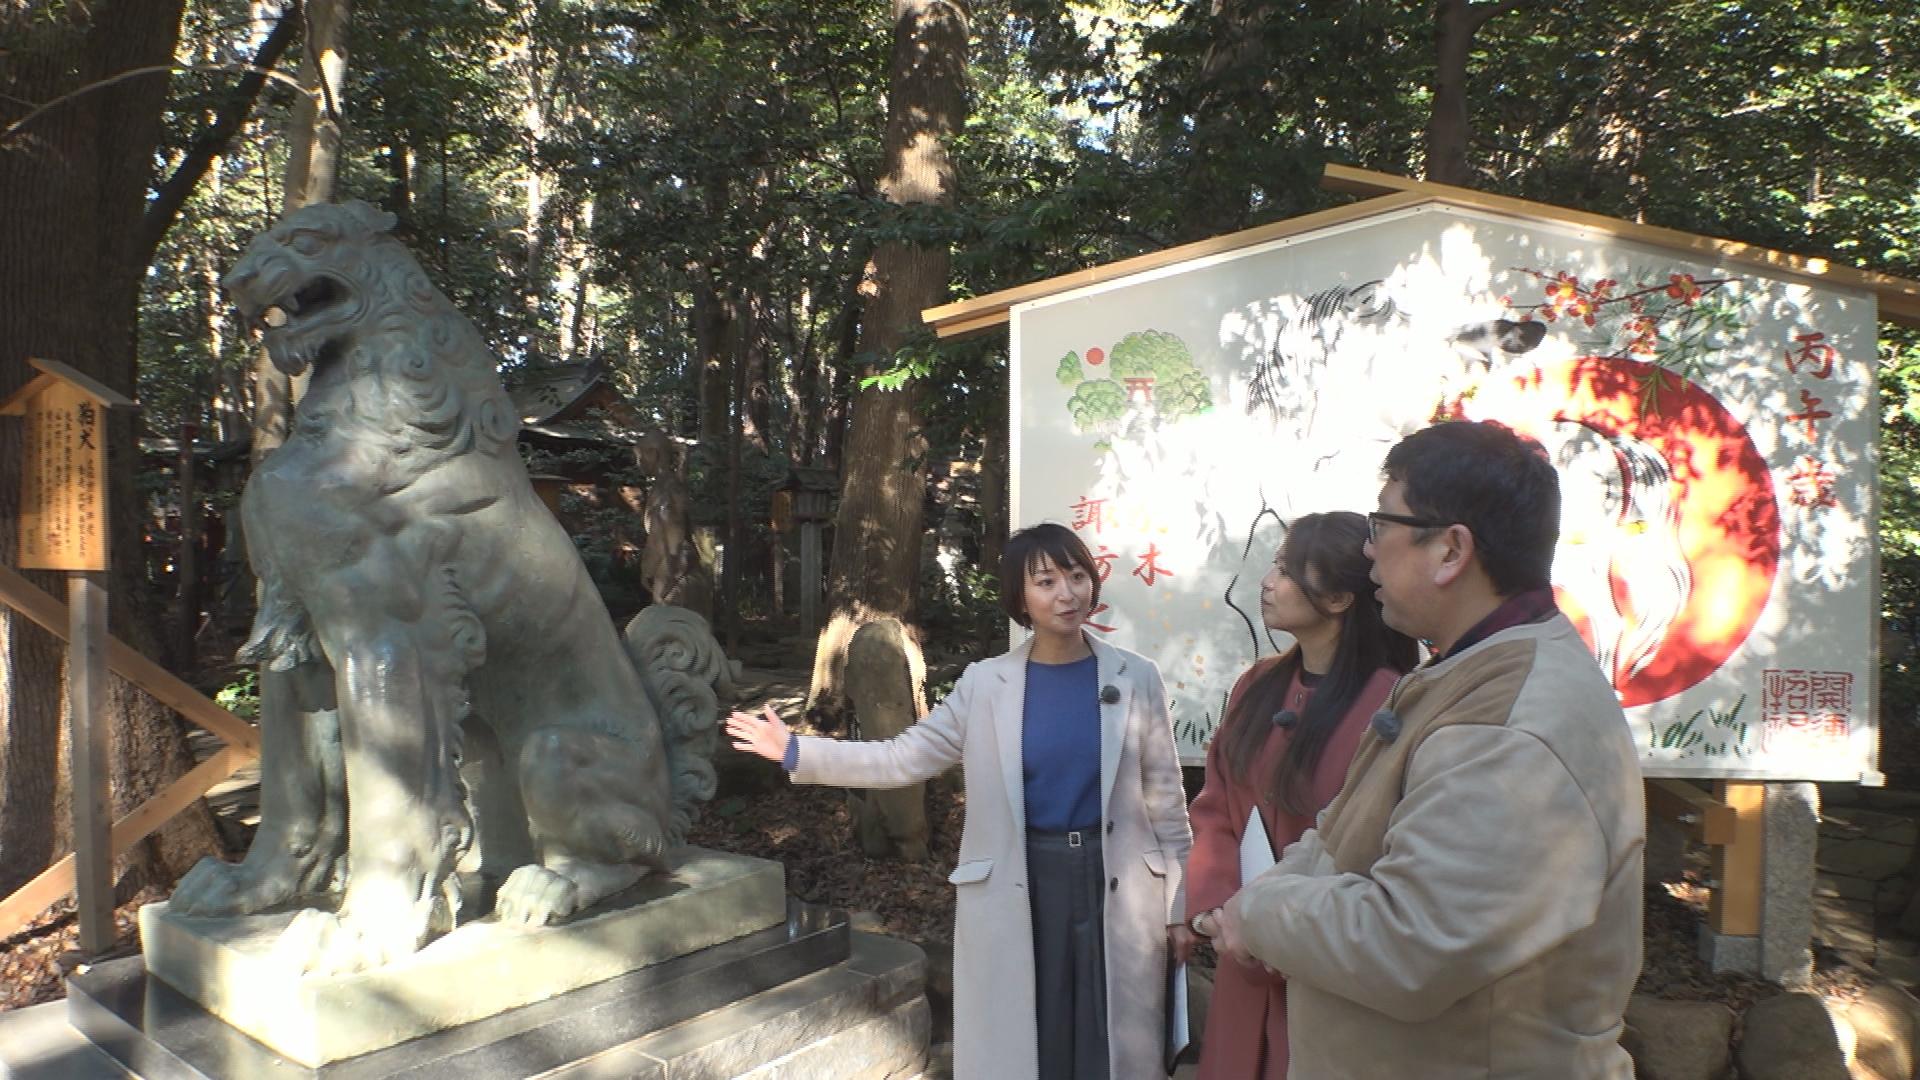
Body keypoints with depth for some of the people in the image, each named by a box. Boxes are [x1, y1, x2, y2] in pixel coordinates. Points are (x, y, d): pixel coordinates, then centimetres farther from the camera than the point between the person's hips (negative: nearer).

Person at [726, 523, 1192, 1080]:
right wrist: (796, 751, -7)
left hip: (1117, 887, 0)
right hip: (1018, 891, 0)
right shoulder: (985, 684, -3)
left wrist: (1180, 902, 3)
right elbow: (903, 758, -1)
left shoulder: (1136, 678, -4)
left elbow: (1165, 799, 2)